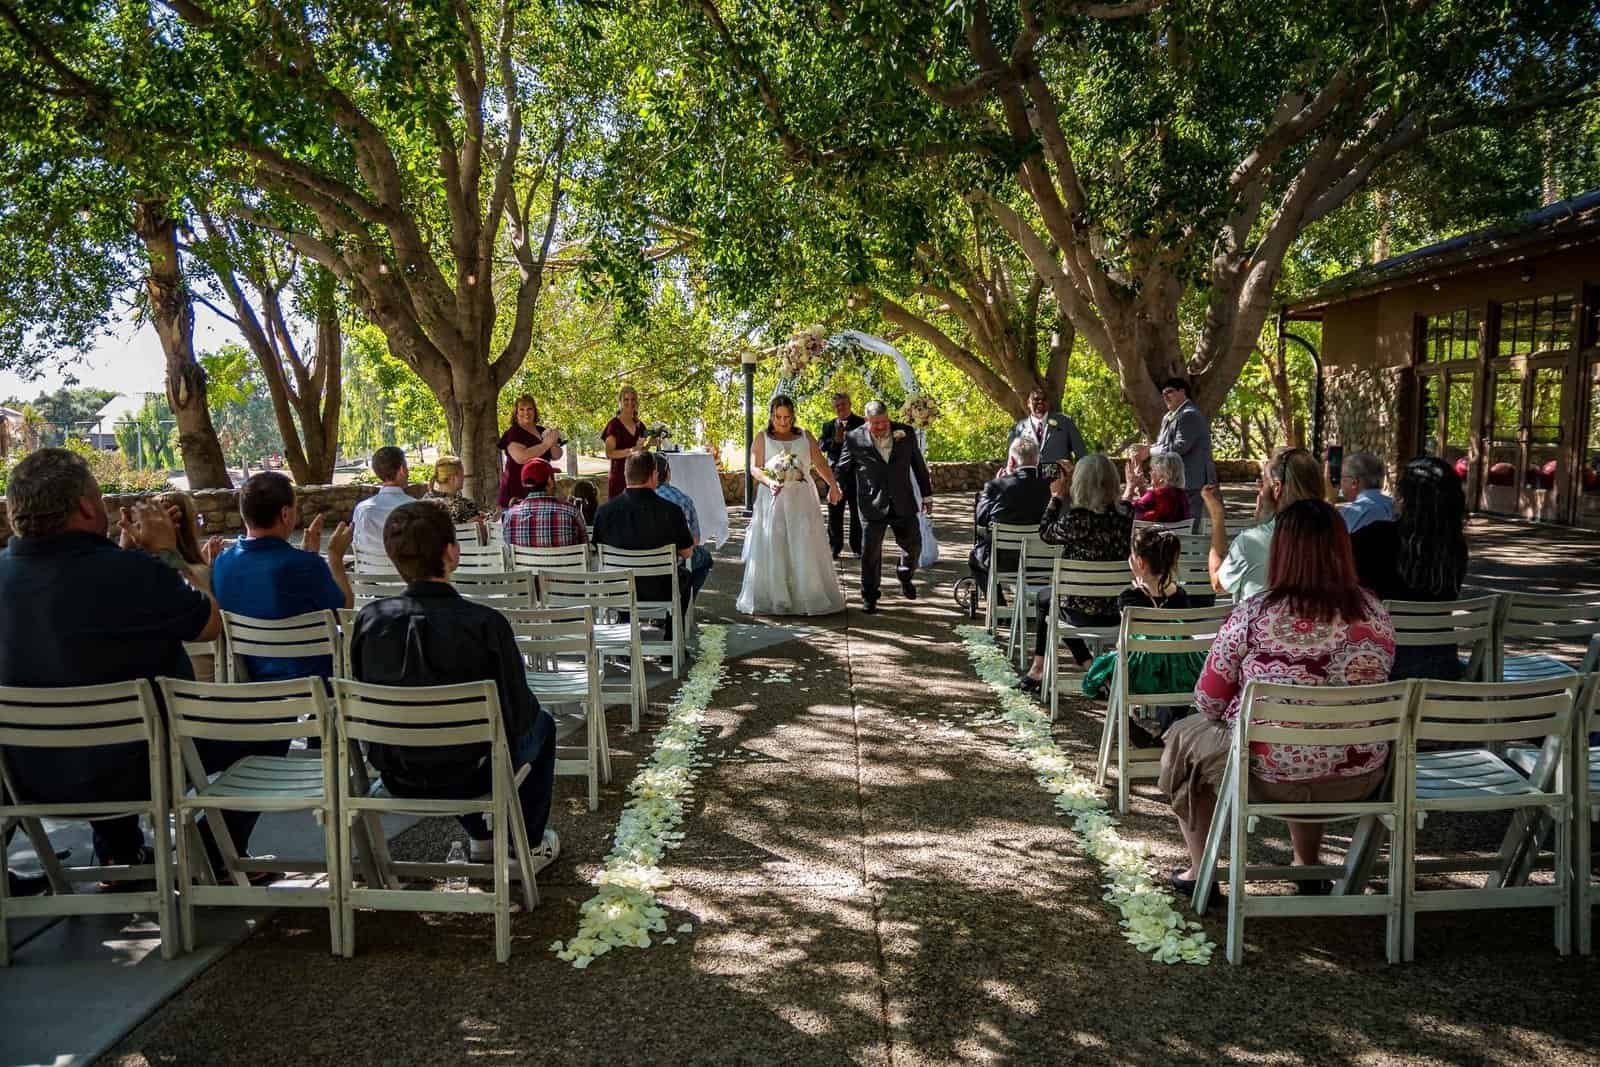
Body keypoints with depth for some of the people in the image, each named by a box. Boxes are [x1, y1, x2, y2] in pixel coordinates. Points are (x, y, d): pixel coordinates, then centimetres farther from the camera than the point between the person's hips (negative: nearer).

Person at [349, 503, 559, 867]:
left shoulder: (370, 618, -11)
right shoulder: (485, 623, -23)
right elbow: (517, 711, -13)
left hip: (395, 776, 4)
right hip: (467, 778, -4)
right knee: (541, 722, 26)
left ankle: (481, 839, 44)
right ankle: (530, 845, 31)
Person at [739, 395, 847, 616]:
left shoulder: (805, 436, 10)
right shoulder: (763, 438, 5)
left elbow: (821, 463, 7)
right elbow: (755, 468, -3)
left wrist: (833, 486, -8)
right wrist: (769, 482, -23)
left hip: (801, 500, 2)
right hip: (773, 499, -1)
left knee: (805, 547, 0)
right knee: (773, 548, -2)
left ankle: (808, 596, 6)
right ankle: (774, 598, 2)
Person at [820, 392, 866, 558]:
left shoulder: (861, 423, 1)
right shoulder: (828, 425, 12)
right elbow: (821, 445, -1)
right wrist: (836, 439, -17)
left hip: (856, 474, -2)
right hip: (835, 474, 2)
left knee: (857, 512, 5)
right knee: (834, 513, 4)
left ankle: (857, 548, 13)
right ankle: (834, 548, 11)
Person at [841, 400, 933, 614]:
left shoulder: (906, 433, 1)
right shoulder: (854, 438, -6)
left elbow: (919, 465, 10)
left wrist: (927, 495, 14)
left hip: (903, 502, 3)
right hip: (873, 505, -2)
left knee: (913, 545, 10)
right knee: (871, 552, 2)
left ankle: (905, 576, 41)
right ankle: (869, 596, 16)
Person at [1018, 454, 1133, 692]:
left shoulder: (1077, 518, -23)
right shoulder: (1126, 515, -5)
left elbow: (1045, 534, -4)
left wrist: (1057, 497, 5)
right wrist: (1072, 481, 23)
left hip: (1084, 612, -5)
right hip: (1117, 610, 6)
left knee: (1044, 597, 28)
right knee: (1048, 597, 29)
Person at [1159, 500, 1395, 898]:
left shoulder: (1253, 616, -18)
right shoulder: (1375, 613, -6)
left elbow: (1208, 701, -8)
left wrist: (1234, 715, 14)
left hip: (1270, 778, -4)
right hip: (1360, 780, 5)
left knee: (1184, 736, 23)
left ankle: (1200, 873, 30)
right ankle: (1309, 868, 46)